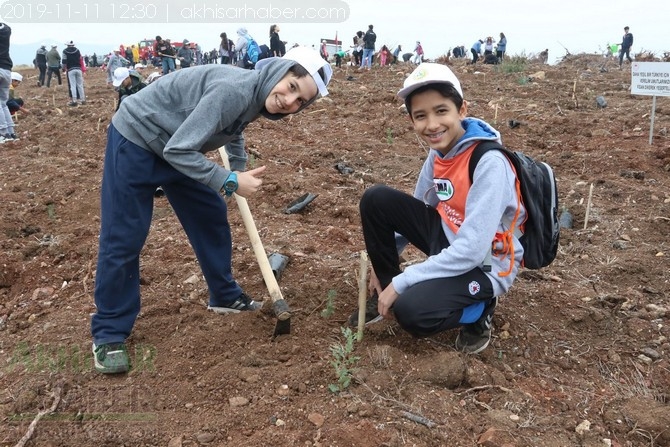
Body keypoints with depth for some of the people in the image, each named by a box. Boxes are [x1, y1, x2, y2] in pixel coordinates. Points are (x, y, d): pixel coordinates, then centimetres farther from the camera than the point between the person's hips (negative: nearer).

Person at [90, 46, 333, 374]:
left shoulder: (255, 98, -5)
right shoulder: (235, 90, -32)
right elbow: (177, 151, -32)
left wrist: (240, 169, 31)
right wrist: (229, 181, -31)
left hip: (175, 147, 9)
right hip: (135, 138, -9)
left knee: (211, 216, 11)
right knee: (123, 239, -5)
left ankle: (225, 296, 29)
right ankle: (108, 334, 8)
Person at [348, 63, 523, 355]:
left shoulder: (490, 163, -26)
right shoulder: (438, 153, -2)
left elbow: (471, 252, -30)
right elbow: (412, 212, 12)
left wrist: (400, 283, -24)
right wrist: (383, 266, 8)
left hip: (484, 264, -7)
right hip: (448, 239, 7)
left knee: (412, 311, -31)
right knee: (376, 199, -8)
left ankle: (479, 310, 0)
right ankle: (385, 294, 9)